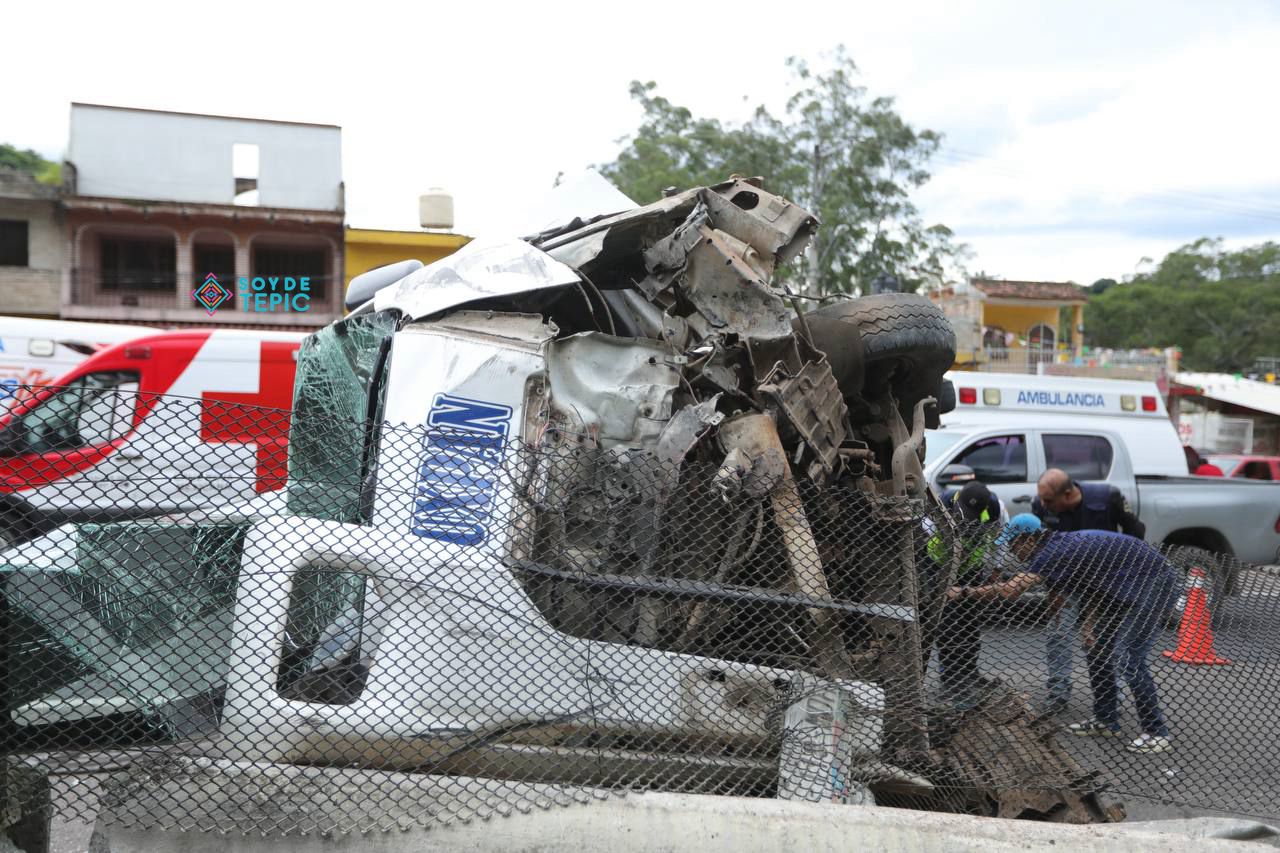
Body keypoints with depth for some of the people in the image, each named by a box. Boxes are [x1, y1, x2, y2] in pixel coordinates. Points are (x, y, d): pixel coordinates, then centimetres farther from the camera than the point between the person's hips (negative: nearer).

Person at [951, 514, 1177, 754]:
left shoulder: (1053, 552, -23)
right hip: (1128, 589, 10)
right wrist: (1090, 623, -1)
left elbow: (1009, 590, -31)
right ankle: (1105, 721, 21)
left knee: (1128, 660, -12)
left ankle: (1157, 733, -2)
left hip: (1153, 584, -10)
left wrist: (964, 593, -23)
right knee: (1097, 649, 13)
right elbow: (1091, 584, 13)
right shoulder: (1061, 546, 6)